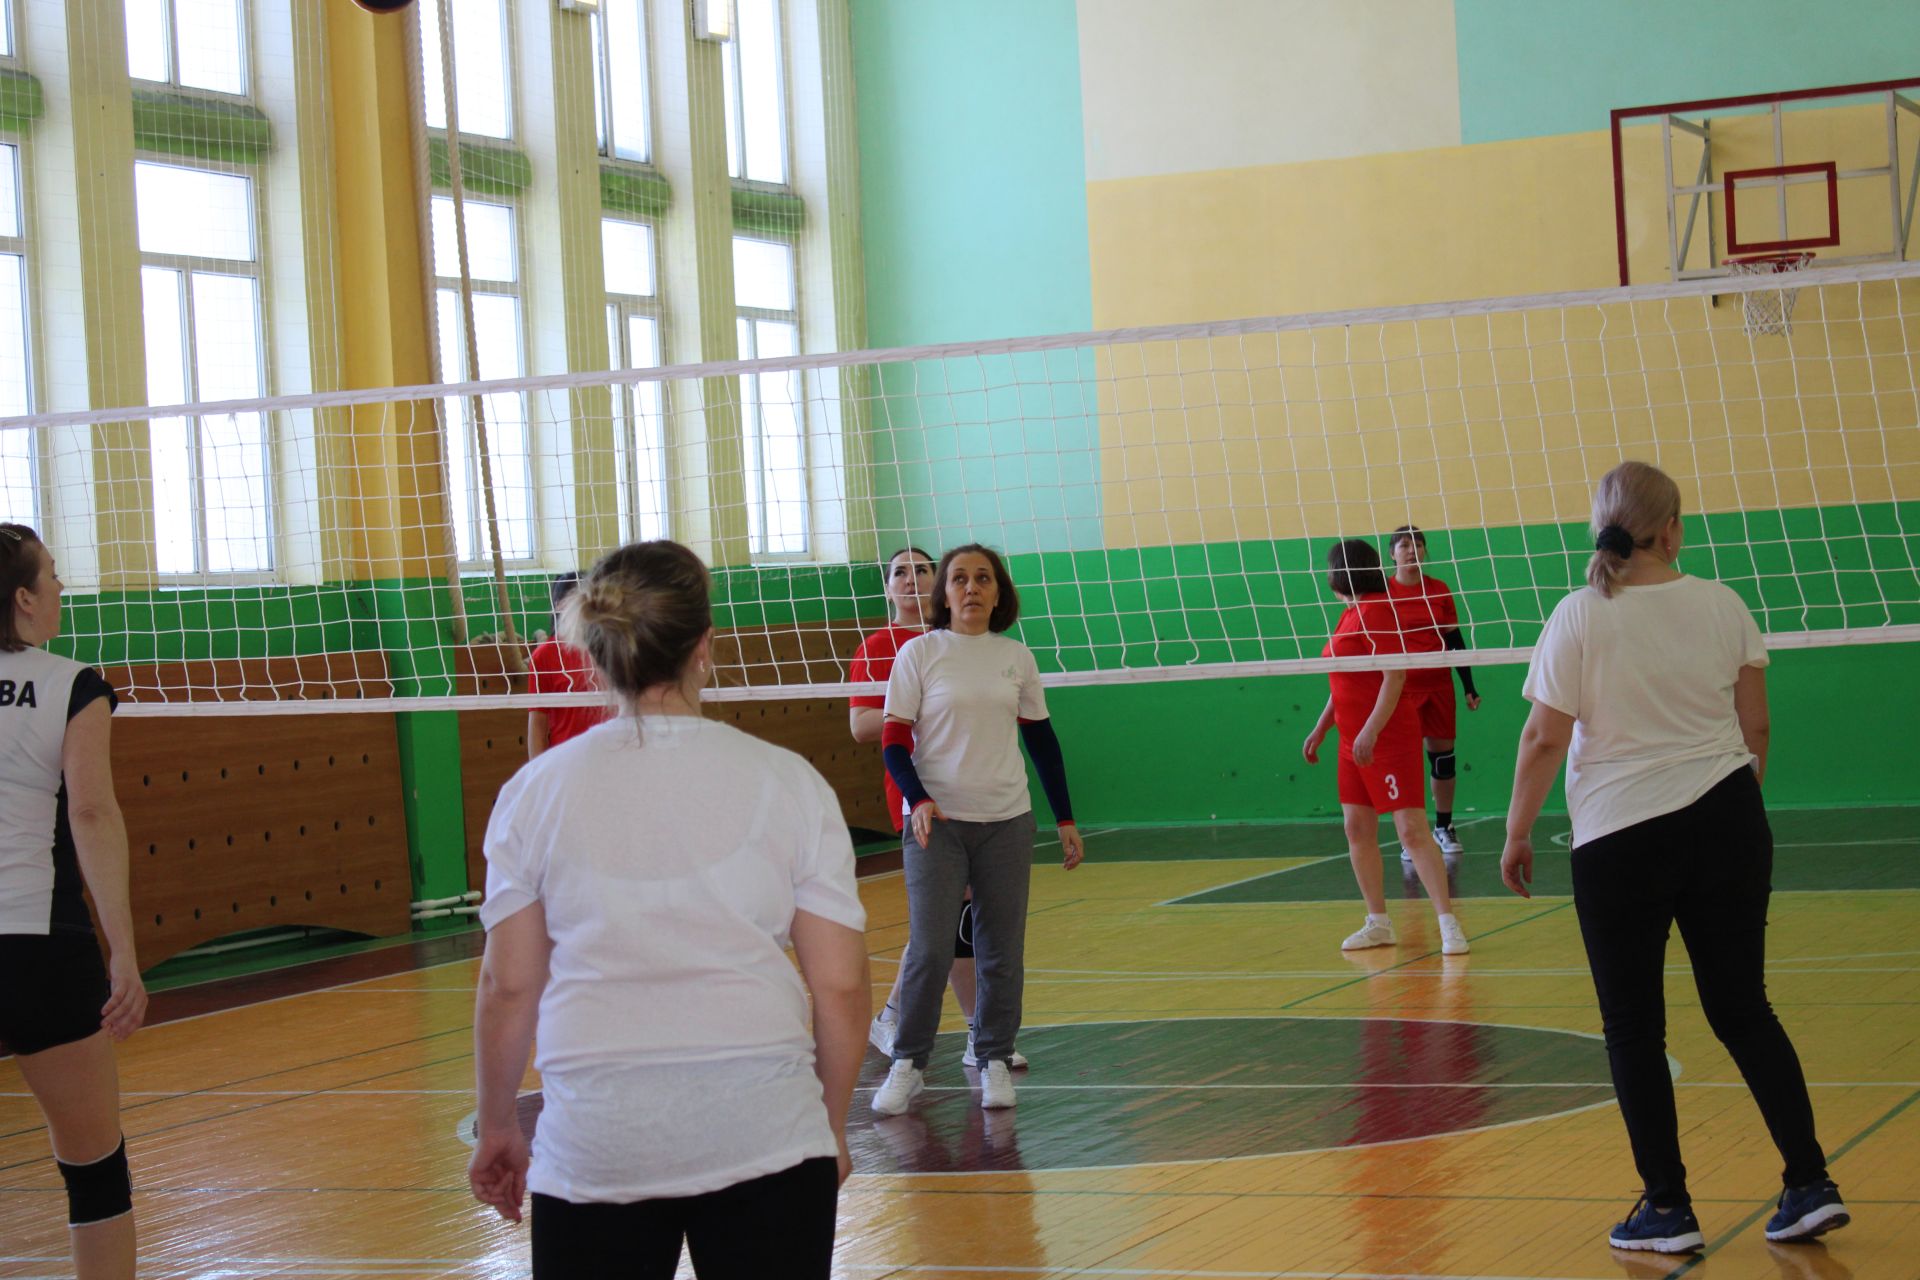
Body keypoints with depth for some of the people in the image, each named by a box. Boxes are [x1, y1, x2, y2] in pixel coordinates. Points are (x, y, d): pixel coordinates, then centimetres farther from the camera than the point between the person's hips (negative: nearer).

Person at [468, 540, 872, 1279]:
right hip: (764, 1135, 0)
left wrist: (496, 1126, 18)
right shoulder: (785, 782, -1)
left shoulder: (536, 792, 1)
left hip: (594, 1149, 1)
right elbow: (842, 989, 0)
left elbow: (507, 987, 3)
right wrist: (832, 1127, 14)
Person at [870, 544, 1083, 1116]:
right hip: (936, 822, -3)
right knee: (929, 949, -9)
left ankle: (995, 1060, 17)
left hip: (1006, 822, 3)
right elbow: (894, 741, -3)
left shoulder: (1017, 657, 7)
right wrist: (918, 800, -19)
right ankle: (908, 1064, 4)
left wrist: (1065, 819, 11)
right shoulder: (919, 653, -2)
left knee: (1001, 950, 4)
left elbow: (1042, 741, 13)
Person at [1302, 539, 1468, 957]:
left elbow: (1394, 676, -21)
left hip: (1388, 739, -10)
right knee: (1357, 829, 9)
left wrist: (1371, 730, -27)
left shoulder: (1375, 611, -14)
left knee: (1412, 830, -12)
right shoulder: (1351, 614, 14)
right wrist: (1321, 729, 23)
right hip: (1353, 741, 10)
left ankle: (1448, 923, -11)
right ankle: (1378, 923, 15)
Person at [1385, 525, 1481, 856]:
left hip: (1438, 687, 2)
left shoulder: (1439, 590, 3)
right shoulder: (1382, 592, -2)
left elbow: (1455, 640, 7)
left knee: (1443, 755, 6)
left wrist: (1469, 686, 6)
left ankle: (1444, 828, 18)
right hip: (1400, 689, -2)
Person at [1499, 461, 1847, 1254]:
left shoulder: (1579, 619, -9)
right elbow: (1756, 727, 6)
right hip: (1725, 824, 3)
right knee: (1743, 1010, 12)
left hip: (1619, 839, -3)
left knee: (1633, 1028, 7)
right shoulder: (1721, 606, 0)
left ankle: (1668, 1210, 10)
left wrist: (1517, 833, 3)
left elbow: (1544, 742, -8)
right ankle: (1810, 1184, 10)